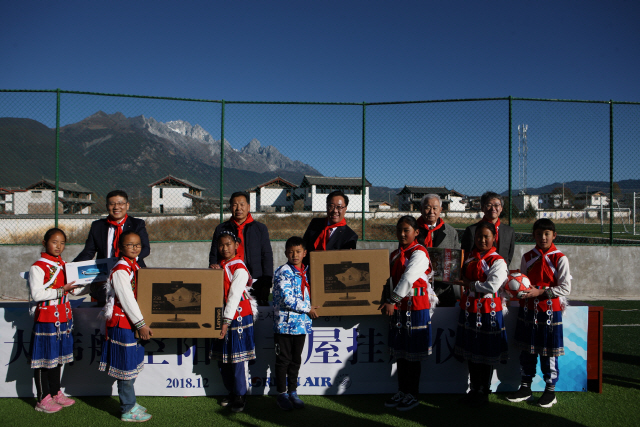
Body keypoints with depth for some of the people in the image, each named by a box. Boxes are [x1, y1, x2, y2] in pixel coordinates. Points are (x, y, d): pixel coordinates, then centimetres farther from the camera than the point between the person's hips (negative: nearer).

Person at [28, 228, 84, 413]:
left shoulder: (63, 265, 12)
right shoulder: (37, 267, -11)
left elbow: (75, 289, 15)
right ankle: (43, 399, 14)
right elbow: (36, 294, -20)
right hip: (46, 319, -7)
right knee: (43, 358, 3)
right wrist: (62, 290, -21)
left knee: (58, 356, 16)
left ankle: (55, 393, 29)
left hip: (63, 318, 7)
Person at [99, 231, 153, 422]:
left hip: (132, 323, 9)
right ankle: (128, 410, 11)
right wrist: (141, 324, -22)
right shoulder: (120, 270, -17)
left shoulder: (135, 266, 11)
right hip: (121, 323, -9)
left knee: (132, 365, 17)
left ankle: (130, 402, 30)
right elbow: (127, 300, -22)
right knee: (125, 367, 0)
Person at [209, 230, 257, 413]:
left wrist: (227, 321, -23)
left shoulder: (239, 268, -12)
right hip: (221, 317, 7)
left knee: (237, 358, -1)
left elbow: (234, 296, -19)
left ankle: (240, 396, 13)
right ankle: (232, 392, 28)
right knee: (222, 358, 12)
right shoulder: (219, 266, 11)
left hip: (238, 317, -7)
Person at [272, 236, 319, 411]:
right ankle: (282, 393, 18)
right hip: (285, 322, -6)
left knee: (296, 359, 14)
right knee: (283, 359, 5)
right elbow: (287, 299, -18)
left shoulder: (305, 272, 9)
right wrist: (308, 309, -12)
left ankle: (293, 392, 26)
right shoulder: (283, 272, -12)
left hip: (301, 323, 6)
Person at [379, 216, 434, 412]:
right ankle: (402, 392, 26)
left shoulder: (419, 253, -11)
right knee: (399, 351, 13)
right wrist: (388, 301, 1)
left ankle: (413, 395, 15)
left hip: (415, 307, -7)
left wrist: (392, 300, -28)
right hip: (397, 307, 7)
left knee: (413, 353, 2)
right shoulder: (395, 254, 14)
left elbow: (408, 278, -22)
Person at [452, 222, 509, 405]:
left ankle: (484, 391, 21)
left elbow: (492, 286, -22)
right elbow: (464, 278, 22)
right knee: (471, 351, 14)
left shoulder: (497, 261, -11)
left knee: (486, 354, 5)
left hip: (488, 311, -6)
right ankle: (474, 389, 29)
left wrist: (469, 284, -14)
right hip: (469, 309, 6)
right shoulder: (470, 258, 9)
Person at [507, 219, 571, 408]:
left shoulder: (560, 259, -6)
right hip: (528, 309, 4)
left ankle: (550, 390, 20)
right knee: (527, 349, 11)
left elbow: (565, 288, -9)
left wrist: (540, 292, -17)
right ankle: (525, 387, 24)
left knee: (548, 351, 4)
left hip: (550, 309, -4)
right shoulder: (527, 257, 7)